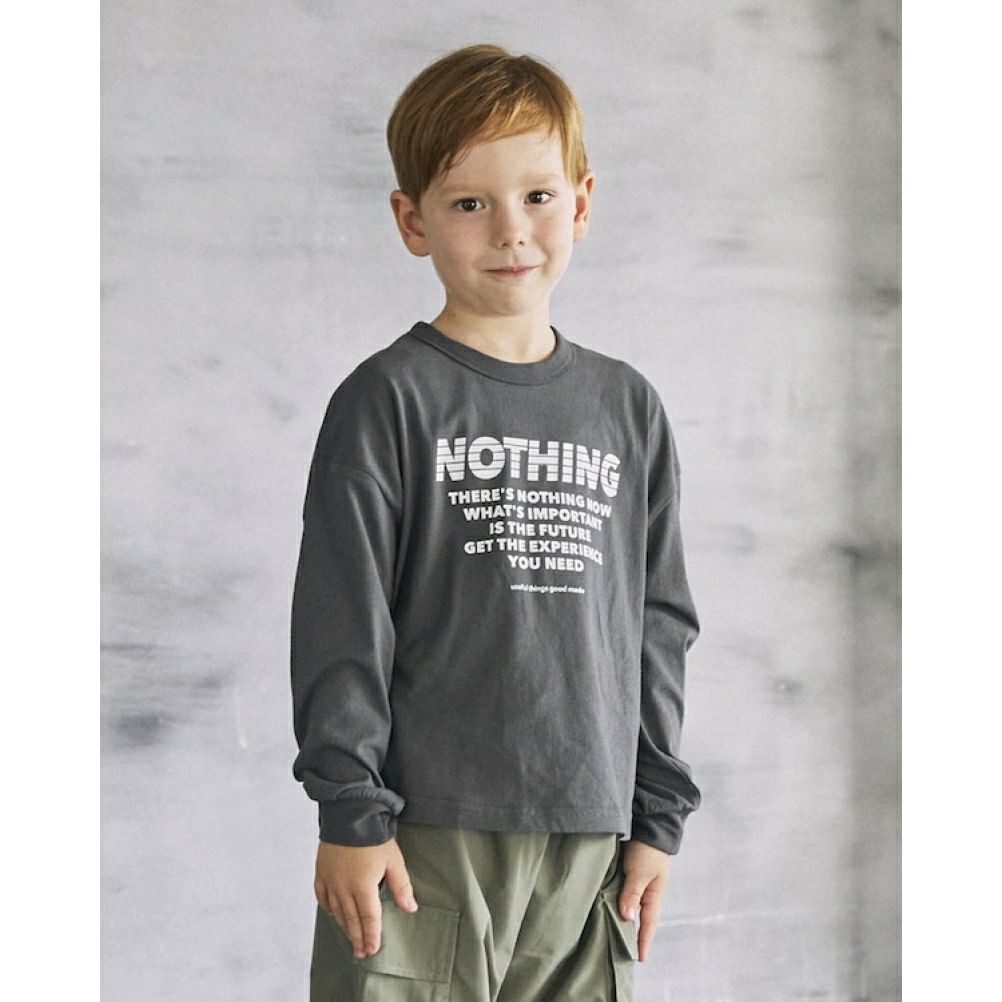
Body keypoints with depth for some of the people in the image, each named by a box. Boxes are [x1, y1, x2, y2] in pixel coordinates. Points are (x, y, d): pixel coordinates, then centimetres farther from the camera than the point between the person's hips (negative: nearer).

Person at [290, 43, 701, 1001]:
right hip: (427, 837, -4)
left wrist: (655, 817, 11)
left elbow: (658, 625, 14)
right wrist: (351, 814, -9)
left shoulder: (628, 408, 10)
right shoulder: (387, 401, -3)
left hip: (587, 839, 4)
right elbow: (342, 622, -5)